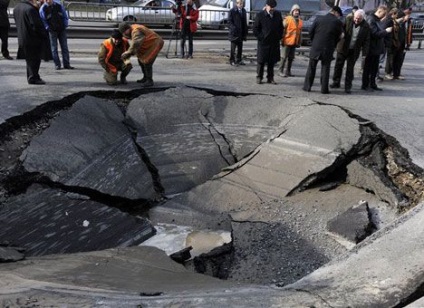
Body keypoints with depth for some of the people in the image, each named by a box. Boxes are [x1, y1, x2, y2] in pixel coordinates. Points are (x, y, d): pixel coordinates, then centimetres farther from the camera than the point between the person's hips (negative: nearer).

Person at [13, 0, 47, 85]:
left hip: (21, 39, 9)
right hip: (32, 39, -9)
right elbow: (37, 25, -20)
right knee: (35, 59, -1)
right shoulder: (30, 9, -19)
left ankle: (30, 77, 24)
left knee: (29, 59, 18)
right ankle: (33, 78, -1)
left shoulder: (16, 8, 11)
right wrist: (44, 36, -10)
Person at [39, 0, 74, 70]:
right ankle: (57, 65, 5)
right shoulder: (43, 8, -6)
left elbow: (65, 16, 8)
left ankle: (66, 64, 7)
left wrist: (65, 25, 0)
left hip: (62, 30, 2)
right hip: (52, 31, -2)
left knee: (64, 47, 2)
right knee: (54, 48, -1)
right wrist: (47, 28, -5)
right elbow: (42, 20, 2)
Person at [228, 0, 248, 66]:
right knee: (233, 48, 1)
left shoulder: (243, 11, 11)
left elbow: (245, 23, 14)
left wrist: (245, 33, 10)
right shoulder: (232, 11, -6)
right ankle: (232, 61, 8)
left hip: (241, 33, 5)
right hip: (234, 33, -5)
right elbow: (229, 22, -8)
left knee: (240, 47, 8)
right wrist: (234, 28, -21)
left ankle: (239, 60, 18)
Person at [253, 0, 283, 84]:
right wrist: (261, 38, -7)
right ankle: (259, 77, 14)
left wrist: (279, 37, 7)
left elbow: (281, 27, 16)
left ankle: (270, 78, 16)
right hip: (263, 42, -3)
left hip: (274, 43, 4)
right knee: (261, 61, 2)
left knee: (272, 61, 8)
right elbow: (255, 29, -2)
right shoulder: (260, 15, -5)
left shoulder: (278, 14, 7)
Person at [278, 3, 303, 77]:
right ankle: (281, 71, 4)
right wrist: (282, 40, -11)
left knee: (291, 57, 10)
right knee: (284, 57, -2)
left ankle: (288, 71, 18)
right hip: (287, 41, -6)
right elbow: (282, 30, -8)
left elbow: (300, 32, 17)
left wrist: (299, 42, 14)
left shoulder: (300, 21, 10)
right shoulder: (287, 19, -7)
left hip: (294, 42, 6)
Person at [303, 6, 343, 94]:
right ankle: (324, 89, 7)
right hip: (328, 49, -1)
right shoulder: (338, 22, -4)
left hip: (315, 47, 1)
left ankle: (307, 86, 11)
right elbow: (339, 37, 2)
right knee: (325, 69, 7)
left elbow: (310, 31, 1)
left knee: (311, 68, 9)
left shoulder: (319, 18, 0)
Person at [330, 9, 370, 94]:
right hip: (343, 48, 1)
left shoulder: (365, 26, -7)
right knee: (338, 65, 8)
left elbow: (366, 41, -4)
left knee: (350, 69, 4)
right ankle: (336, 83, 23)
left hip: (354, 51, -1)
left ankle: (348, 86, 12)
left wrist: (364, 53, -9)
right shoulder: (348, 20, -6)